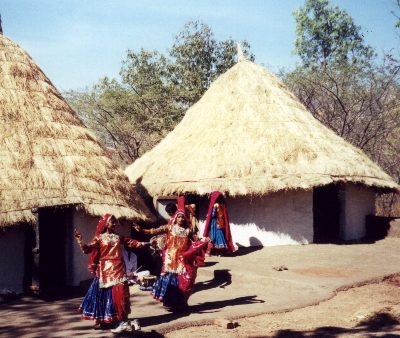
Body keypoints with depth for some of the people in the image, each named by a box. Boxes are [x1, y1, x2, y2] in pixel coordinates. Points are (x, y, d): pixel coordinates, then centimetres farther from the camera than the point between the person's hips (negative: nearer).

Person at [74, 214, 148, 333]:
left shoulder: (119, 237, 12)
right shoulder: (99, 238, 0)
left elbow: (131, 243, 16)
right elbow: (87, 249, -8)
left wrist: (145, 244, 9)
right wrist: (79, 240, -23)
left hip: (118, 270, 2)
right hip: (105, 270, -2)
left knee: (119, 294, -4)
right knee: (103, 294, 2)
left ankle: (124, 322, -1)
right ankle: (100, 320, 17)